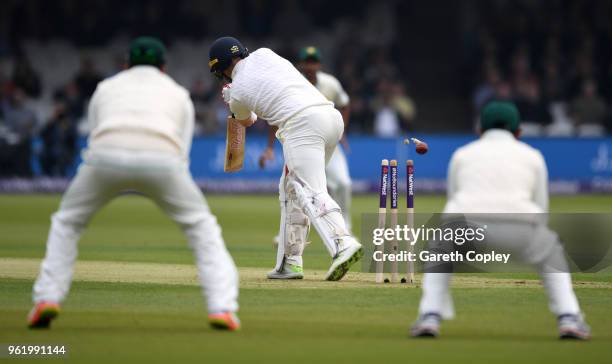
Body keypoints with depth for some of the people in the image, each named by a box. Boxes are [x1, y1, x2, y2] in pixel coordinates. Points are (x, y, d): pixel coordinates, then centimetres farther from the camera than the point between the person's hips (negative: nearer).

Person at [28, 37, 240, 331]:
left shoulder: (106, 87, 34)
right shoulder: (177, 93, 32)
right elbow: (182, 154, 23)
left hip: (107, 155, 1)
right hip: (162, 159, 0)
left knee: (66, 221, 25)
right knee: (201, 226, 20)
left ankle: (47, 298, 12)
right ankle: (222, 308, 7)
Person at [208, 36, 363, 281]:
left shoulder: (237, 93, 7)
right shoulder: (263, 54, 18)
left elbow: (247, 121, 30)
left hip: (302, 124, -7)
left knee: (311, 194, -16)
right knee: (291, 188, 18)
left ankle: (342, 244, -41)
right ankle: (290, 262, 18)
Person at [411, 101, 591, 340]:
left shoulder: (462, 154, 30)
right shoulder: (532, 155, 28)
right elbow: (540, 209, 26)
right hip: (518, 226, -1)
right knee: (550, 253, 31)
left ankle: (429, 318, 16)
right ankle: (569, 319, 14)